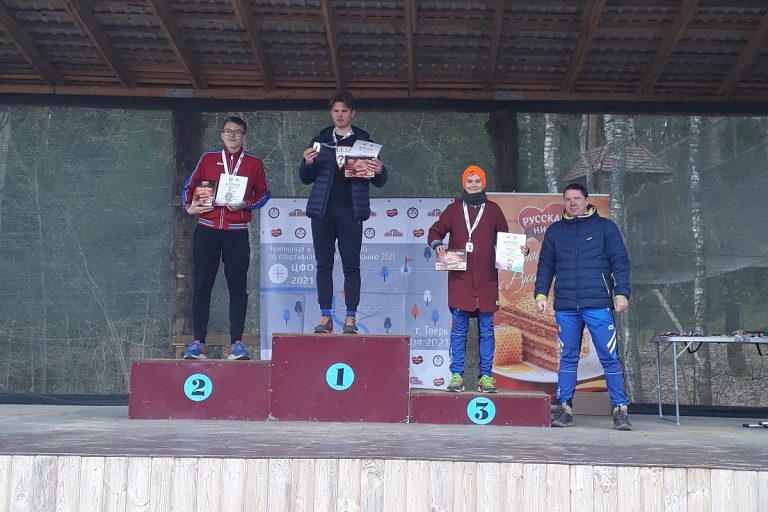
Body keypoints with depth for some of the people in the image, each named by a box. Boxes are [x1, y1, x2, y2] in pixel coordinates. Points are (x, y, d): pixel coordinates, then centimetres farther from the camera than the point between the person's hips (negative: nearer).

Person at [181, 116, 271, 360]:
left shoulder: (254, 163, 7)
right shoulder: (208, 159, 9)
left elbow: (263, 193, 11)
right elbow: (189, 186, 14)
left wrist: (246, 204, -7)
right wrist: (189, 206, -5)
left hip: (237, 233, -1)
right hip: (207, 231, 1)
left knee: (238, 287, -1)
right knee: (202, 286, -1)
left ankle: (236, 342, 3)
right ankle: (198, 342, 4)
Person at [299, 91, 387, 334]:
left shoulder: (364, 141, 9)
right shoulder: (320, 141, 13)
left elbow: (379, 182, 9)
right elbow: (305, 179, 13)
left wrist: (379, 171, -14)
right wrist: (308, 163, -8)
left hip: (350, 211, -2)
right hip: (323, 210, 2)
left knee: (351, 265, -2)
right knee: (324, 264, 1)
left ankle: (351, 318, 2)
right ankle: (325, 317, 5)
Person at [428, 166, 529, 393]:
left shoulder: (493, 210, 11)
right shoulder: (454, 209, 9)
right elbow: (435, 231, 12)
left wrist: (520, 249, -2)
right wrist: (437, 244, -9)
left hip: (486, 281, 1)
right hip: (460, 280, -1)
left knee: (486, 330, 4)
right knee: (458, 329, 1)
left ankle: (486, 376, 9)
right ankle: (457, 375, 7)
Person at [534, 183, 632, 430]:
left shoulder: (605, 227, 6)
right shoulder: (555, 231, 14)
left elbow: (620, 262, 2)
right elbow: (545, 265, 16)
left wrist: (621, 293, -7)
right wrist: (541, 293, 6)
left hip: (598, 305, -3)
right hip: (566, 307, 3)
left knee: (610, 358, -3)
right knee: (567, 358, 7)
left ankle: (620, 409, 3)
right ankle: (564, 408, 12)